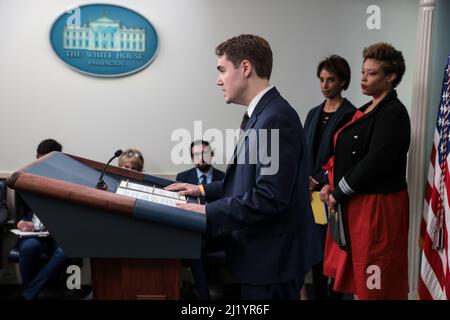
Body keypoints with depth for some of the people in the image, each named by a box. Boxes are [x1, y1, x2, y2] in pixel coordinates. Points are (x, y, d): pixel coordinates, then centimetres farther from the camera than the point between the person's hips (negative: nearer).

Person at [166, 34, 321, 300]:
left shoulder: (276, 118, -22)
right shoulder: (262, 113, 10)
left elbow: (270, 197, -26)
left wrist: (208, 213, -22)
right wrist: (204, 191, 11)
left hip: (273, 256, -9)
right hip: (262, 251, 9)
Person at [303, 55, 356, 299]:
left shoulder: (350, 114, -7)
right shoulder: (314, 113, 14)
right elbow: (303, 151, 13)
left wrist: (321, 182, -12)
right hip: (311, 190, 6)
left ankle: (334, 293, 10)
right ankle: (318, 294, 23)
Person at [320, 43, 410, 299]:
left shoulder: (393, 113, -13)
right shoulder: (366, 110, 14)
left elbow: (374, 162, -21)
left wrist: (338, 194, -12)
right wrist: (331, 184, 1)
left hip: (378, 205, -8)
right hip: (353, 202, 9)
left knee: (373, 285, 1)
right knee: (356, 276, 16)